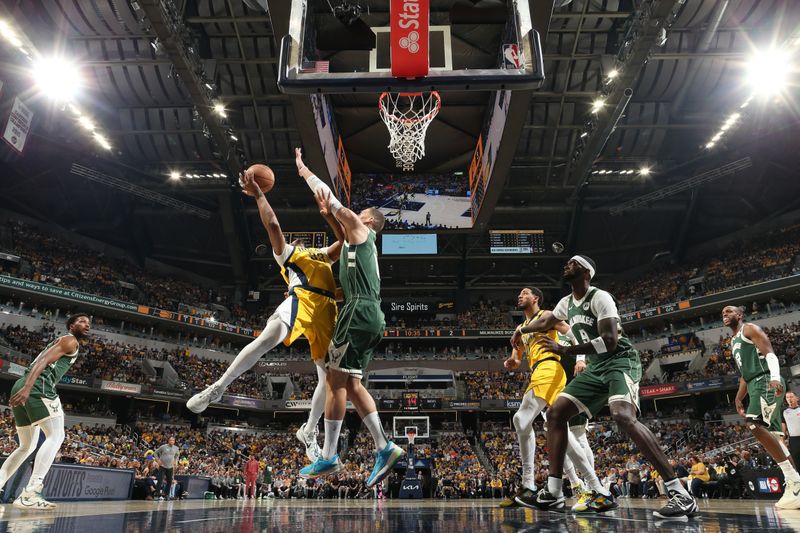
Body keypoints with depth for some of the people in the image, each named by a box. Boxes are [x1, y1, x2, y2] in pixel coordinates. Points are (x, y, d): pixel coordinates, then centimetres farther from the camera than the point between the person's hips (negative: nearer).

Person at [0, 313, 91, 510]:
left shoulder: (60, 341, 32)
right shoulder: (70, 340, 2)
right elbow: (44, 360, -13)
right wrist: (27, 387, -25)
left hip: (22, 387, 10)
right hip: (37, 386, -10)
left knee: (27, 446, 19)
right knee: (56, 436, -13)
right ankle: (29, 494, -22)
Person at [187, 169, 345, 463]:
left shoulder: (323, 255, 39)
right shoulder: (285, 253, 25)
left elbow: (345, 241, 38)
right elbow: (273, 225, 13)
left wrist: (328, 216, 29)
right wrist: (258, 195, 15)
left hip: (326, 312, 5)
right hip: (300, 301, -5)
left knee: (328, 375, -1)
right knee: (266, 340, -30)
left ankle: (308, 432, 14)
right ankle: (217, 388, -16)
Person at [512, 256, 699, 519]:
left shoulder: (599, 297, -15)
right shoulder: (566, 302, 12)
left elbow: (609, 341, -25)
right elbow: (545, 322, 33)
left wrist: (563, 350, -23)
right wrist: (522, 330, 42)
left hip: (621, 361, -9)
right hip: (595, 368, 9)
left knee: (623, 417, -34)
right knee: (556, 413, -1)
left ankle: (681, 494, -26)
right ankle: (553, 492, 2)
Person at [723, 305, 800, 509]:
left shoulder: (750, 328, 2)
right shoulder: (733, 342, 27)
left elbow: (770, 353, -13)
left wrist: (775, 377, -31)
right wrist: (738, 399, 25)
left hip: (766, 382, -10)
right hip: (755, 386, 10)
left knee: (756, 426, -24)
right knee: (771, 434, 5)